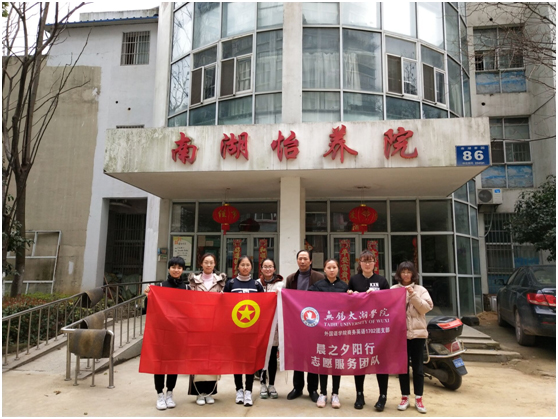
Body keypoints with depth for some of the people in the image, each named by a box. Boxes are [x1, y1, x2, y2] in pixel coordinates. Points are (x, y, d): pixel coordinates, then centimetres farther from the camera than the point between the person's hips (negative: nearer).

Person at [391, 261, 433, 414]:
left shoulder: (420, 290, 5)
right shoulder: (393, 290, 5)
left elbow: (426, 308, -7)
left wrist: (413, 295, -15)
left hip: (417, 332, 0)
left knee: (417, 366, 5)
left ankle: (418, 398, 16)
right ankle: (405, 397, 19)